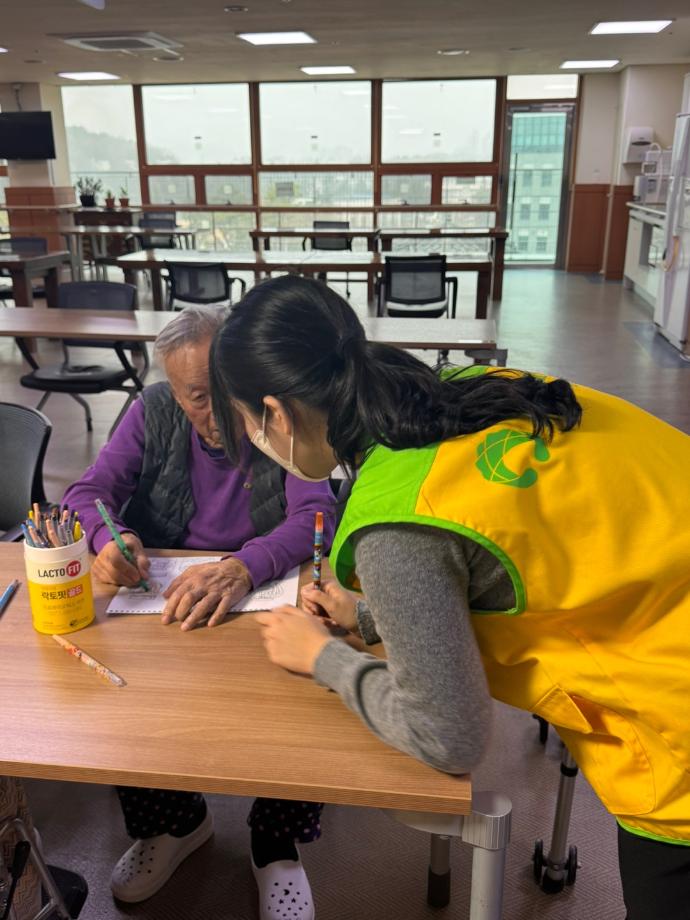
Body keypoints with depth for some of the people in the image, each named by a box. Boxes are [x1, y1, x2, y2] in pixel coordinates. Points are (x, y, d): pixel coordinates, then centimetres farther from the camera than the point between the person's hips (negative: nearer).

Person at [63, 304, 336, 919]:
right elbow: (89, 490, -1)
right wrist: (107, 537, -26)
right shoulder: (154, 414, 0)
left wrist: (244, 566, -40)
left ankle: (277, 848, 2)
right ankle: (176, 822, 11)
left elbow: (315, 514, -21)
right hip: (157, 598, 3)